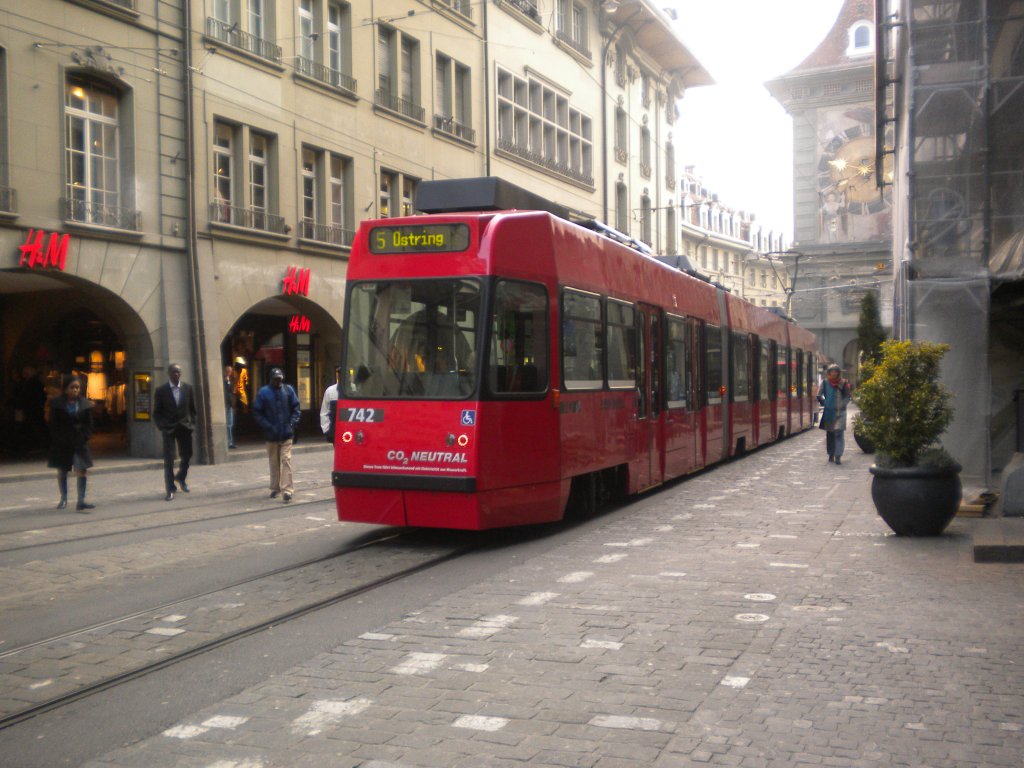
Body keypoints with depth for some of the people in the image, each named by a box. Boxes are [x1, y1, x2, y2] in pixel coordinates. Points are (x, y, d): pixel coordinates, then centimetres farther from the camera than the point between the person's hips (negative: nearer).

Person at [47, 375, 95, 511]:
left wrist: (84, 437, -7)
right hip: (61, 443, 0)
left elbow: (89, 424, 5)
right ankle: (63, 499, 26)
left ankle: (81, 501, -8)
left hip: (79, 442, 0)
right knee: (61, 471, 11)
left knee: (81, 471, -8)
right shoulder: (56, 403, -3)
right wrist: (59, 439, -10)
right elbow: (53, 424, -2)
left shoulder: (85, 404, 2)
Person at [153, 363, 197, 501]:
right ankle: (170, 489, 3)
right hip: (168, 428, -3)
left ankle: (181, 478, 37)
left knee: (187, 455, 9)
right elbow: (156, 412, 1)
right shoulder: (161, 390, -3)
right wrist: (162, 427, -9)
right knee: (169, 459, -4)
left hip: (184, 427, 3)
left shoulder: (188, 389, 5)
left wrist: (192, 423, 3)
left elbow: (193, 409, 11)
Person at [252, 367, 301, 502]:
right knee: (274, 462, 11)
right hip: (271, 435, 1)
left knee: (286, 460, -8)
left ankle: (287, 489, -11)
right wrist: (268, 426, -9)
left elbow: (296, 409, 7)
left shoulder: (288, 390, 3)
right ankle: (275, 488, 24)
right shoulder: (263, 392, -1)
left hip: (286, 434, -1)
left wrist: (292, 424, -5)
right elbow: (257, 413, 0)